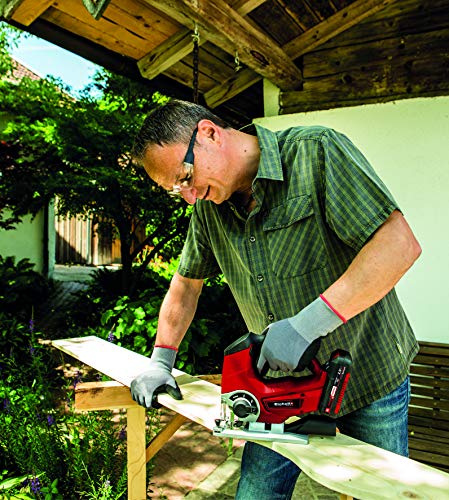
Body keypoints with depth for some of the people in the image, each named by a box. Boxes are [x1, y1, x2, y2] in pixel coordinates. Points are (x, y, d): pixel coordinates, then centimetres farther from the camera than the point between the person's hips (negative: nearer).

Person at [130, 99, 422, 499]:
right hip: (283, 384, 4)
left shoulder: (317, 152, -19)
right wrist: (161, 361, 9)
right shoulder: (208, 207, 0)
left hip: (370, 374, -3)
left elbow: (400, 244, -27)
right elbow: (186, 284, 12)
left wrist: (308, 323, -32)